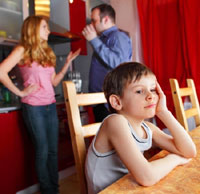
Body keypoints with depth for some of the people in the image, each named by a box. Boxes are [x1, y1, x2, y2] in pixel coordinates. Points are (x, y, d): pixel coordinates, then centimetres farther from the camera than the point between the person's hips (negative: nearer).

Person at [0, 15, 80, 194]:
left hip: (51, 106, 6)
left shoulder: (46, 52, 16)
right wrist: (20, 92, -14)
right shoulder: (22, 50, -4)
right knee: (42, 150, 3)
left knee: (53, 150, 10)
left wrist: (68, 62, 7)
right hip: (33, 107, -6)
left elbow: (54, 82, 13)